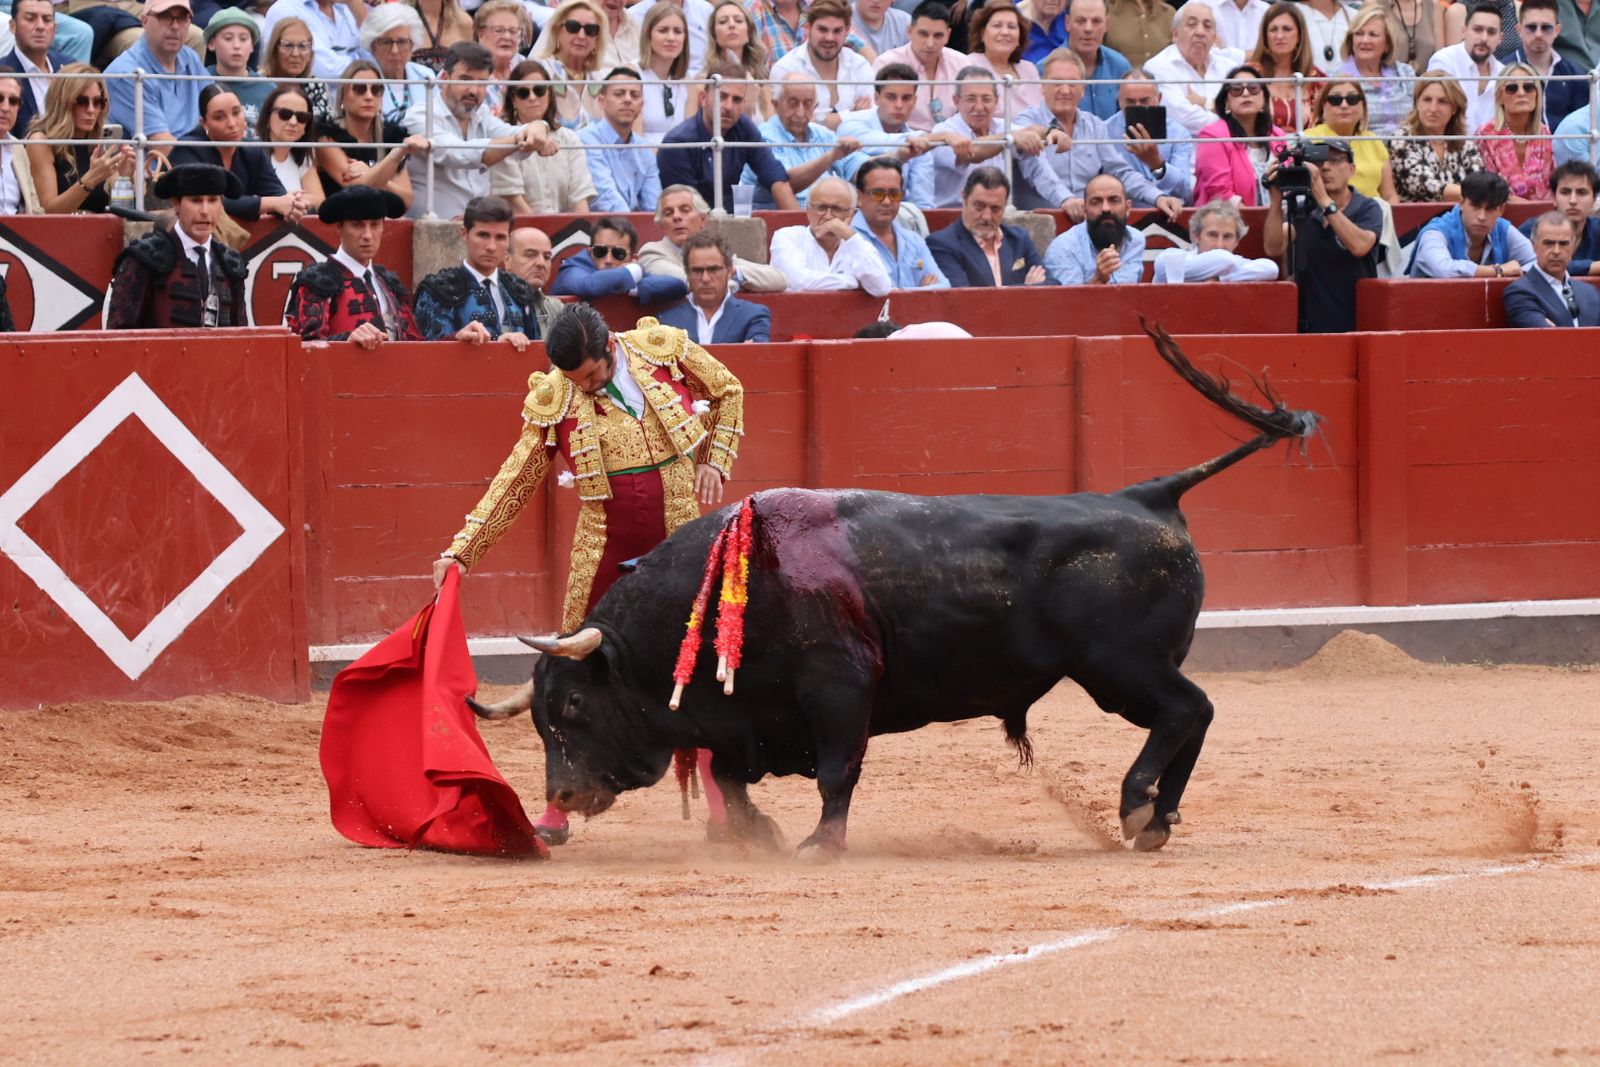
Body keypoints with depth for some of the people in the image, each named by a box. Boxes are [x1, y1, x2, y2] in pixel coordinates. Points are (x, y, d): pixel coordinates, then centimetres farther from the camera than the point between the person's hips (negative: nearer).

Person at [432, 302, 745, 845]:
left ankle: (723, 810, 7)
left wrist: (716, 461, 0)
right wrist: (463, 548, -7)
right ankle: (556, 814, 10)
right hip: (606, 550, 1)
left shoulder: (667, 351, -6)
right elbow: (516, 480, -2)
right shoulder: (554, 401, -7)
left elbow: (728, 392, 11)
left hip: (685, 544, -1)